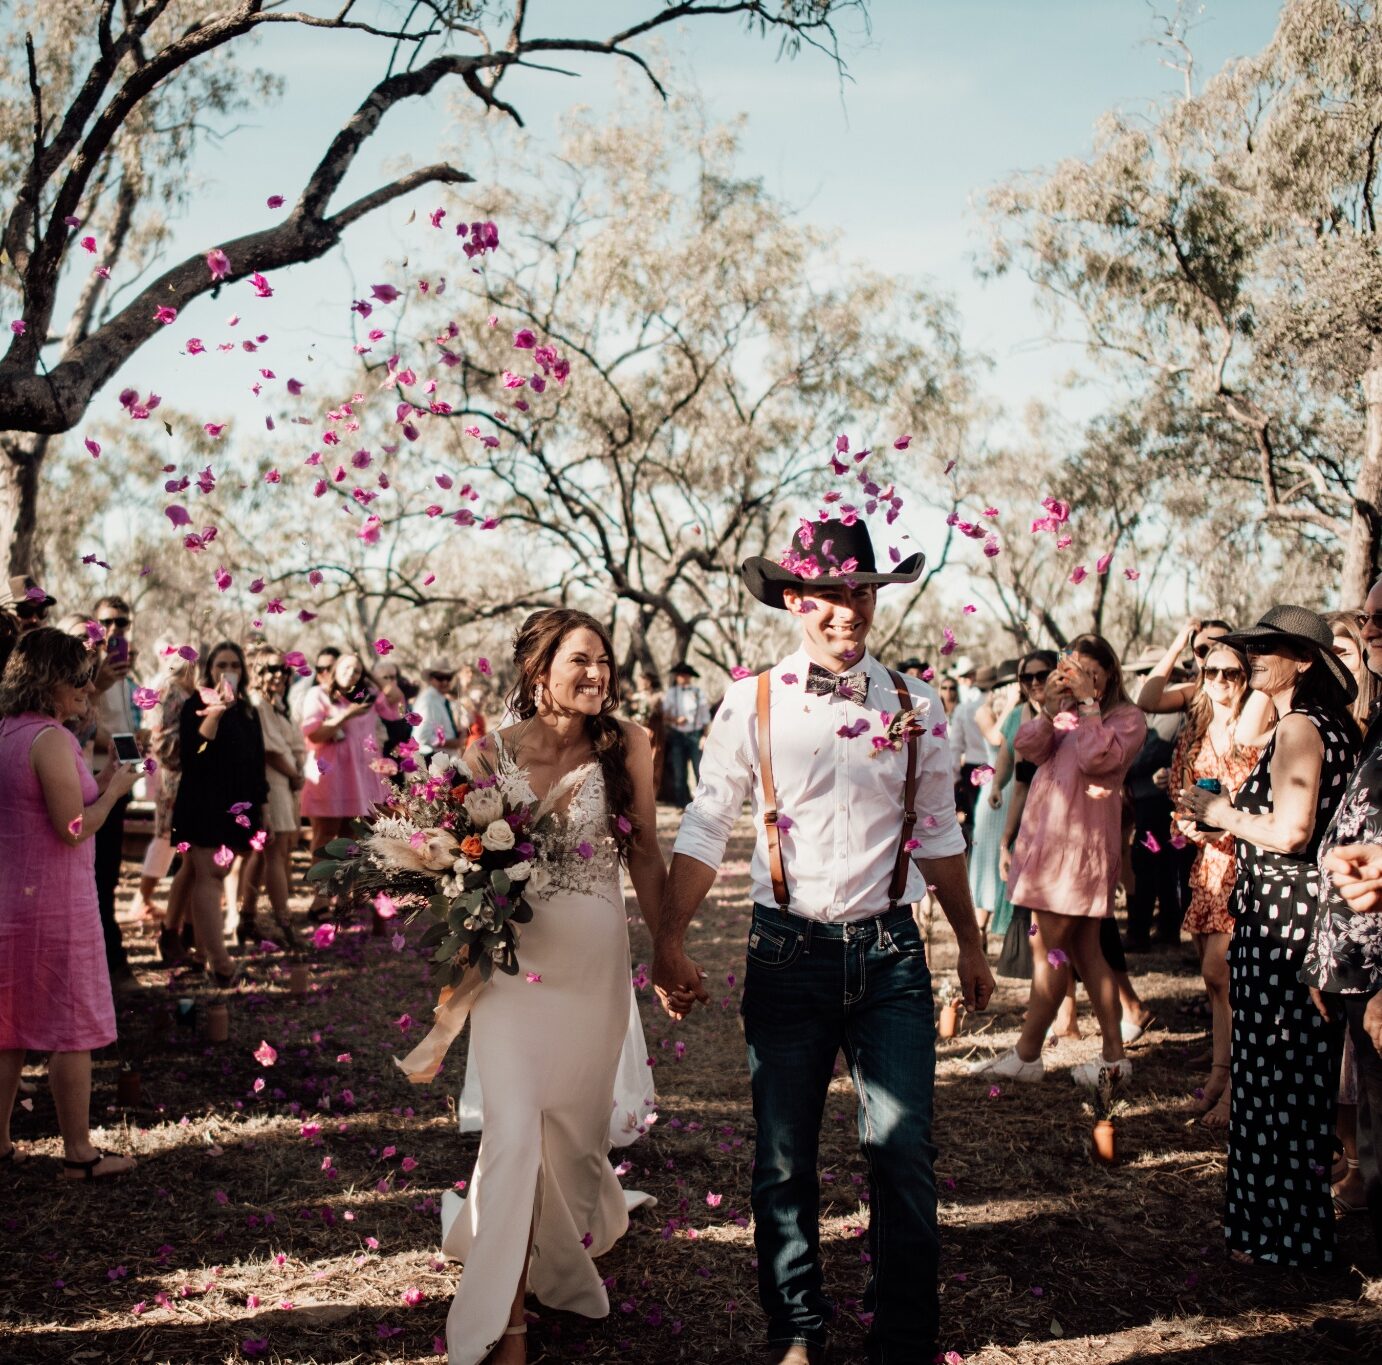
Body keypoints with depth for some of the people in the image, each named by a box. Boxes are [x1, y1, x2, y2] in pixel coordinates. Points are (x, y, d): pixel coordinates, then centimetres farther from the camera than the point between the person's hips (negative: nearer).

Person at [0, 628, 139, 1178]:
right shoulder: (51, 739, -17)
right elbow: (73, 828, -19)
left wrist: (100, 783, 12)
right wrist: (113, 791, -4)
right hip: (54, 901, -8)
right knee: (73, 1031, 2)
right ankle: (79, 1154, 10)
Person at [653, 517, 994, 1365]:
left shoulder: (914, 706, 3)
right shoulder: (754, 705, -3)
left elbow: (939, 833, 11)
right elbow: (706, 829, 0)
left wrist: (972, 946, 14)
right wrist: (670, 942, -6)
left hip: (890, 951, 1)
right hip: (788, 953, -1)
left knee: (904, 1153, 1)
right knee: (785, 1159, 9)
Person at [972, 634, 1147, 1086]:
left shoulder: (1127, 718, -1)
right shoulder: (1064, 712, 19)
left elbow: (1097, 757, -18)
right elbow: (1028, 748, 4)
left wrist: (1089, 702, -12)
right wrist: (1050, 706, -9)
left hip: (1080, 840, -7)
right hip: (1045, 833, 8)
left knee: (1050, 947, -5)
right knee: (1085, 950, 9)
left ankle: (1027, 1054, 2)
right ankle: (1114, 1054, 14)